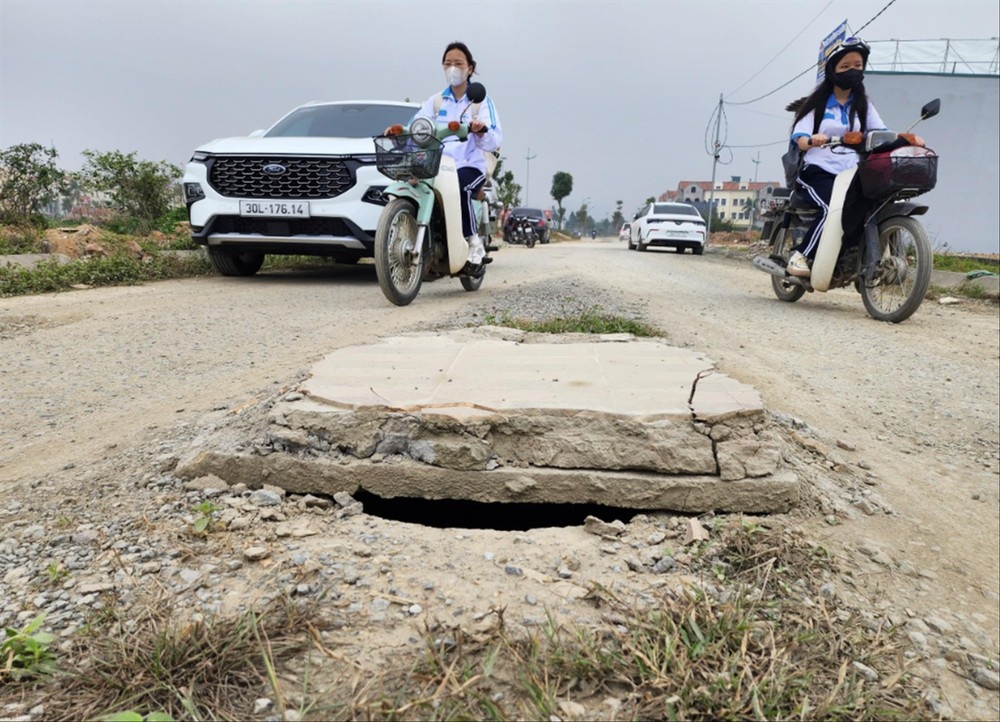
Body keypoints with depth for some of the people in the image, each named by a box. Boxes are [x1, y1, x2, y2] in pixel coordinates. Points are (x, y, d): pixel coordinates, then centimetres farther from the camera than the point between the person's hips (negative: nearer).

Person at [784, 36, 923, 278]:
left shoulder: (863, 105, 20)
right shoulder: (817, 103, 9)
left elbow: (880, 132, 7)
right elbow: (799, 136, -6)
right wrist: (811, 140, -31)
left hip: (851, 174, 4)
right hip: (817, 171, -4)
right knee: (833, 208, -33)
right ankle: (800, 255, -20)